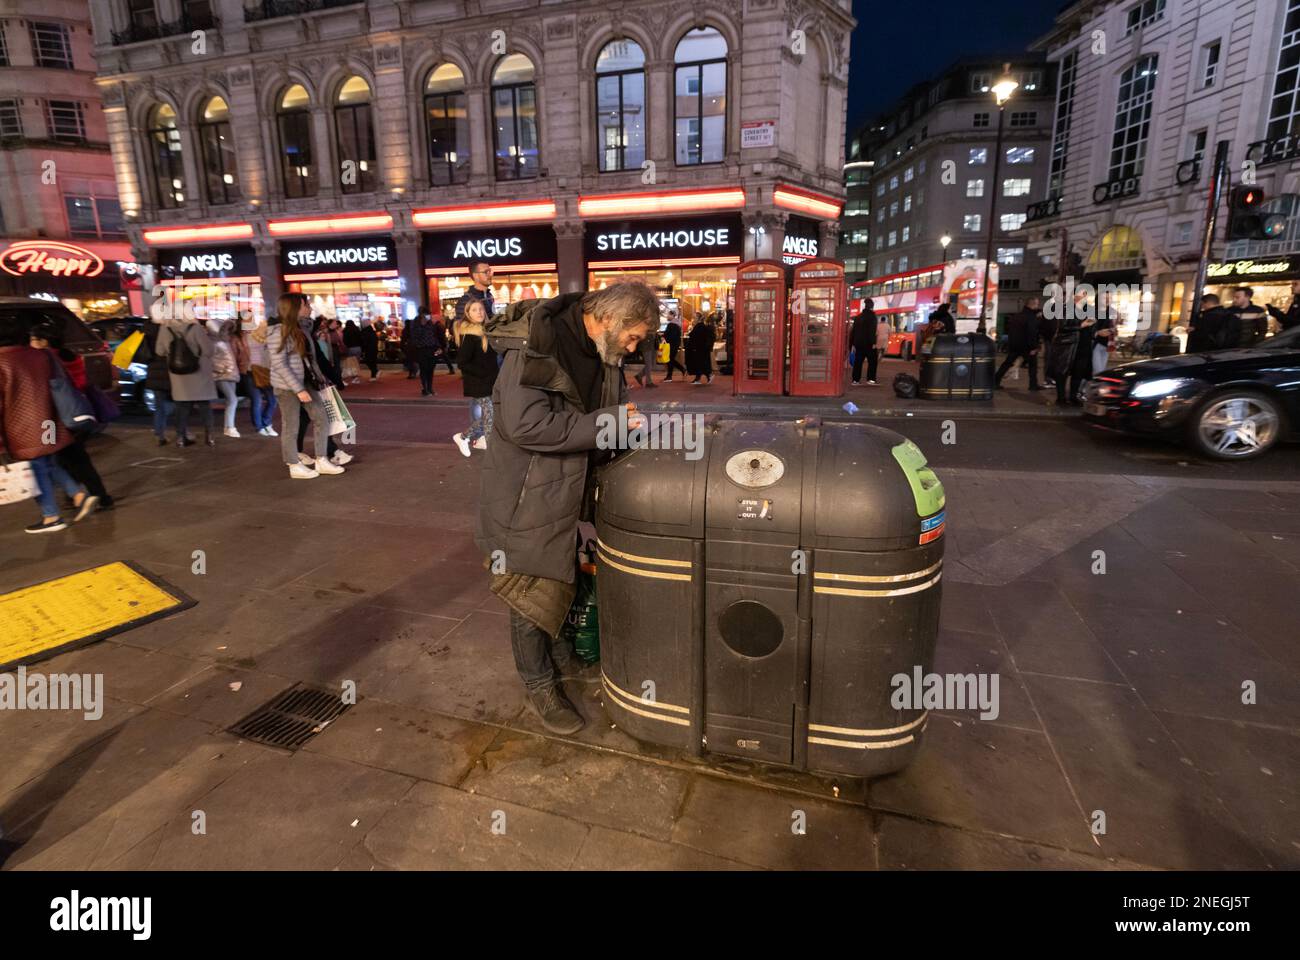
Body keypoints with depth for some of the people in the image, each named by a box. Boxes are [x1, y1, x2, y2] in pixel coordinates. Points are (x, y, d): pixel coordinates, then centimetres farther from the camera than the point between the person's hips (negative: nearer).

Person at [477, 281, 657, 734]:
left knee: (561, 581, 22)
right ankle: (539, 686, 26)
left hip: (568, 489, 8)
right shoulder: (539, 345, -24)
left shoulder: (602, 355, 2)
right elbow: (525, 424, -32)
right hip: (527, 495, -8)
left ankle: (561, 656, 44)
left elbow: (611, 408, 16)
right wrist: (603, 424, -29)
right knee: (531, 593, 7)